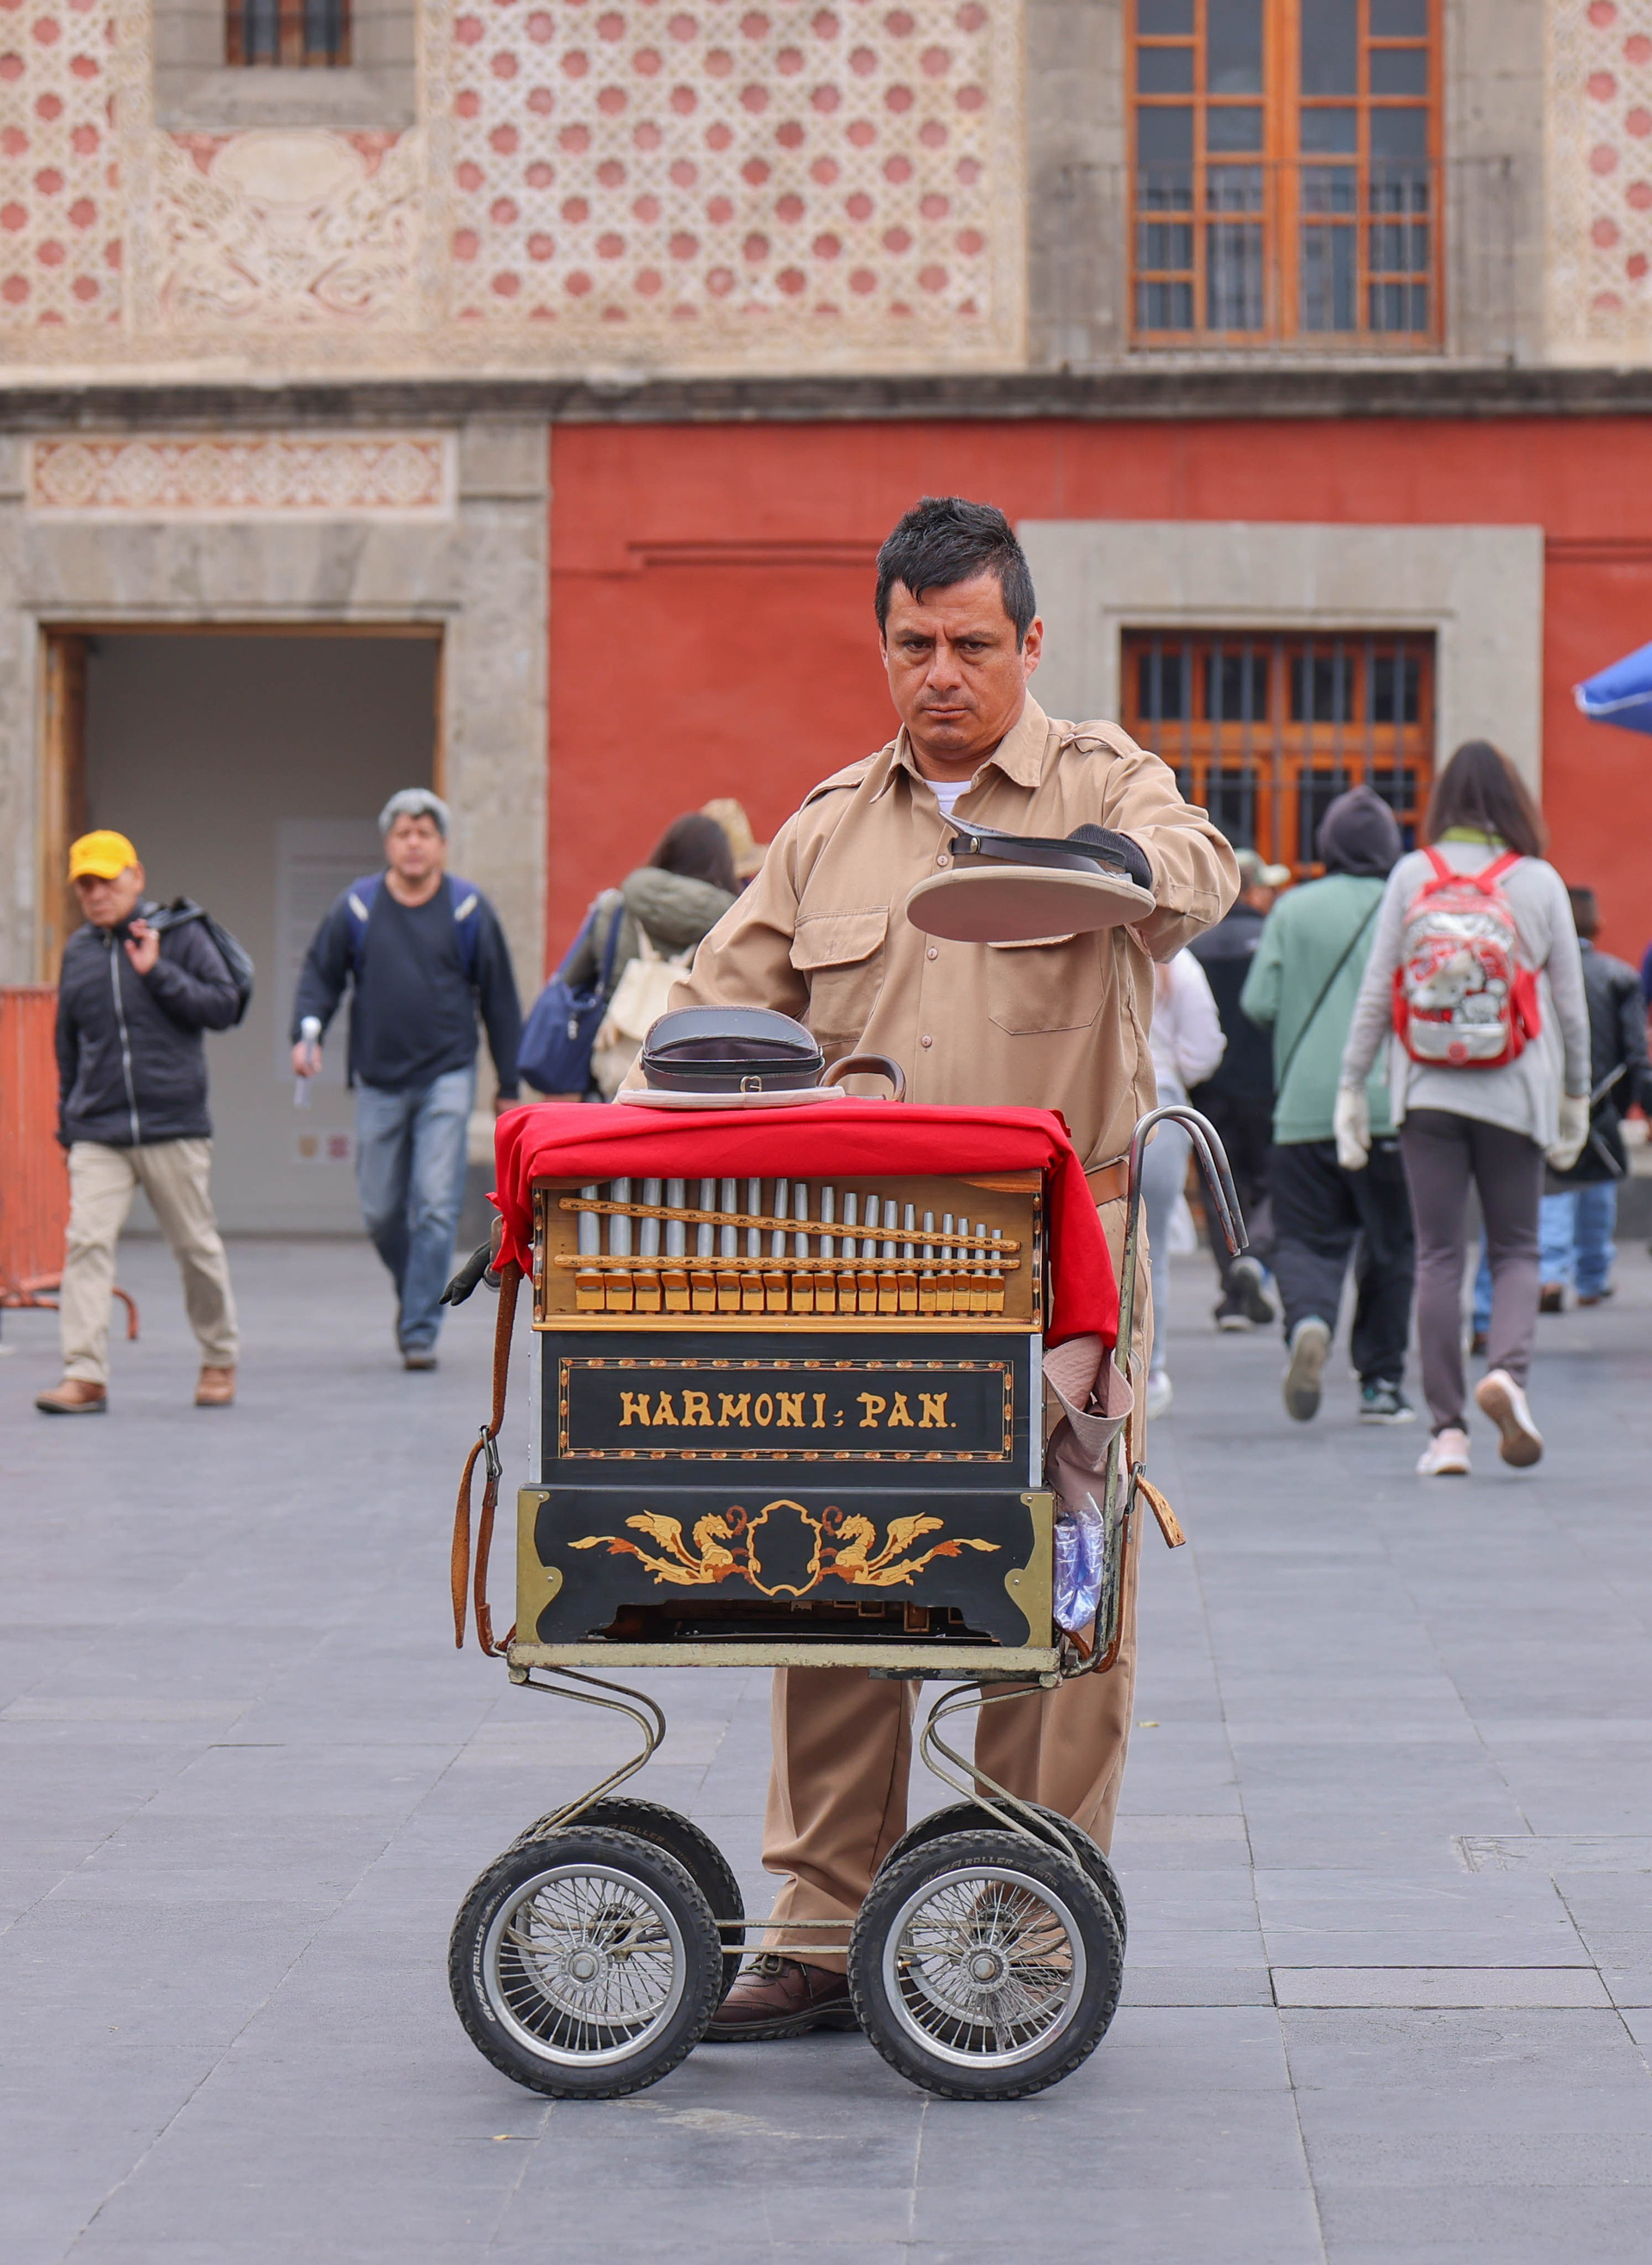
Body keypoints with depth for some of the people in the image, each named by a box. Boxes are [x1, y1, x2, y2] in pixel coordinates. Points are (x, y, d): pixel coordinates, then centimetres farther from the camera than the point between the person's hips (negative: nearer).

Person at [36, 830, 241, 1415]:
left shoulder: (179, 935, 0)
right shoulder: (77, 951, 11)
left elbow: (224, 1006, -7)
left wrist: (158, 973, -16)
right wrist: (68, 1119, 18)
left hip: (174, 1129, -2)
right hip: (98, 1134, 2)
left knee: (196, 1245, 7)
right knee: (86, 1241, -13)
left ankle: (219, 1360, 25)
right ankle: (85, 1376, -16)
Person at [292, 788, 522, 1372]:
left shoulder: (469, 910, 0)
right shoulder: (356, 908, 2)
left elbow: (499, 1000, 6)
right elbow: (321, 974, 8)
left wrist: (508, 1087, 6)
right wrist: (307, 1031, -12)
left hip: (447, 1077, -2)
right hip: (378, 1081, 2)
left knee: (437, 1206, -11)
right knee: (381, 1212, 7)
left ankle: (420, 1331, -6)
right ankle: (413, 1292, 34)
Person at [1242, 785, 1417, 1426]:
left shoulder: (1293, 910, 1)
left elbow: (1258, 1003, -2)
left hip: (1305, 1109, 0)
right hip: (1390, 1107, 0)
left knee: (1306, 1239, 3)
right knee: (1390, 1247, 13)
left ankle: (1308, 1321, -28)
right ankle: (1381, 1383, 15)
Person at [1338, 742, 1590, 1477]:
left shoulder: (1411, 876, 1)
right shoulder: (1540, 883, 0)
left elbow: (1375, 992, 0)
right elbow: (1570, 1002, 3)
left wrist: (1352, 1086, 7)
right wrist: (1575, 1096, 14)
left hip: (1427, 1094, 1)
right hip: (1514, 1094, 0)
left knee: (1439, 1255, 5)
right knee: (1515, 1249, 10)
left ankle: (1448, 1429, 2)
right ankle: (1506, 1369, -16)